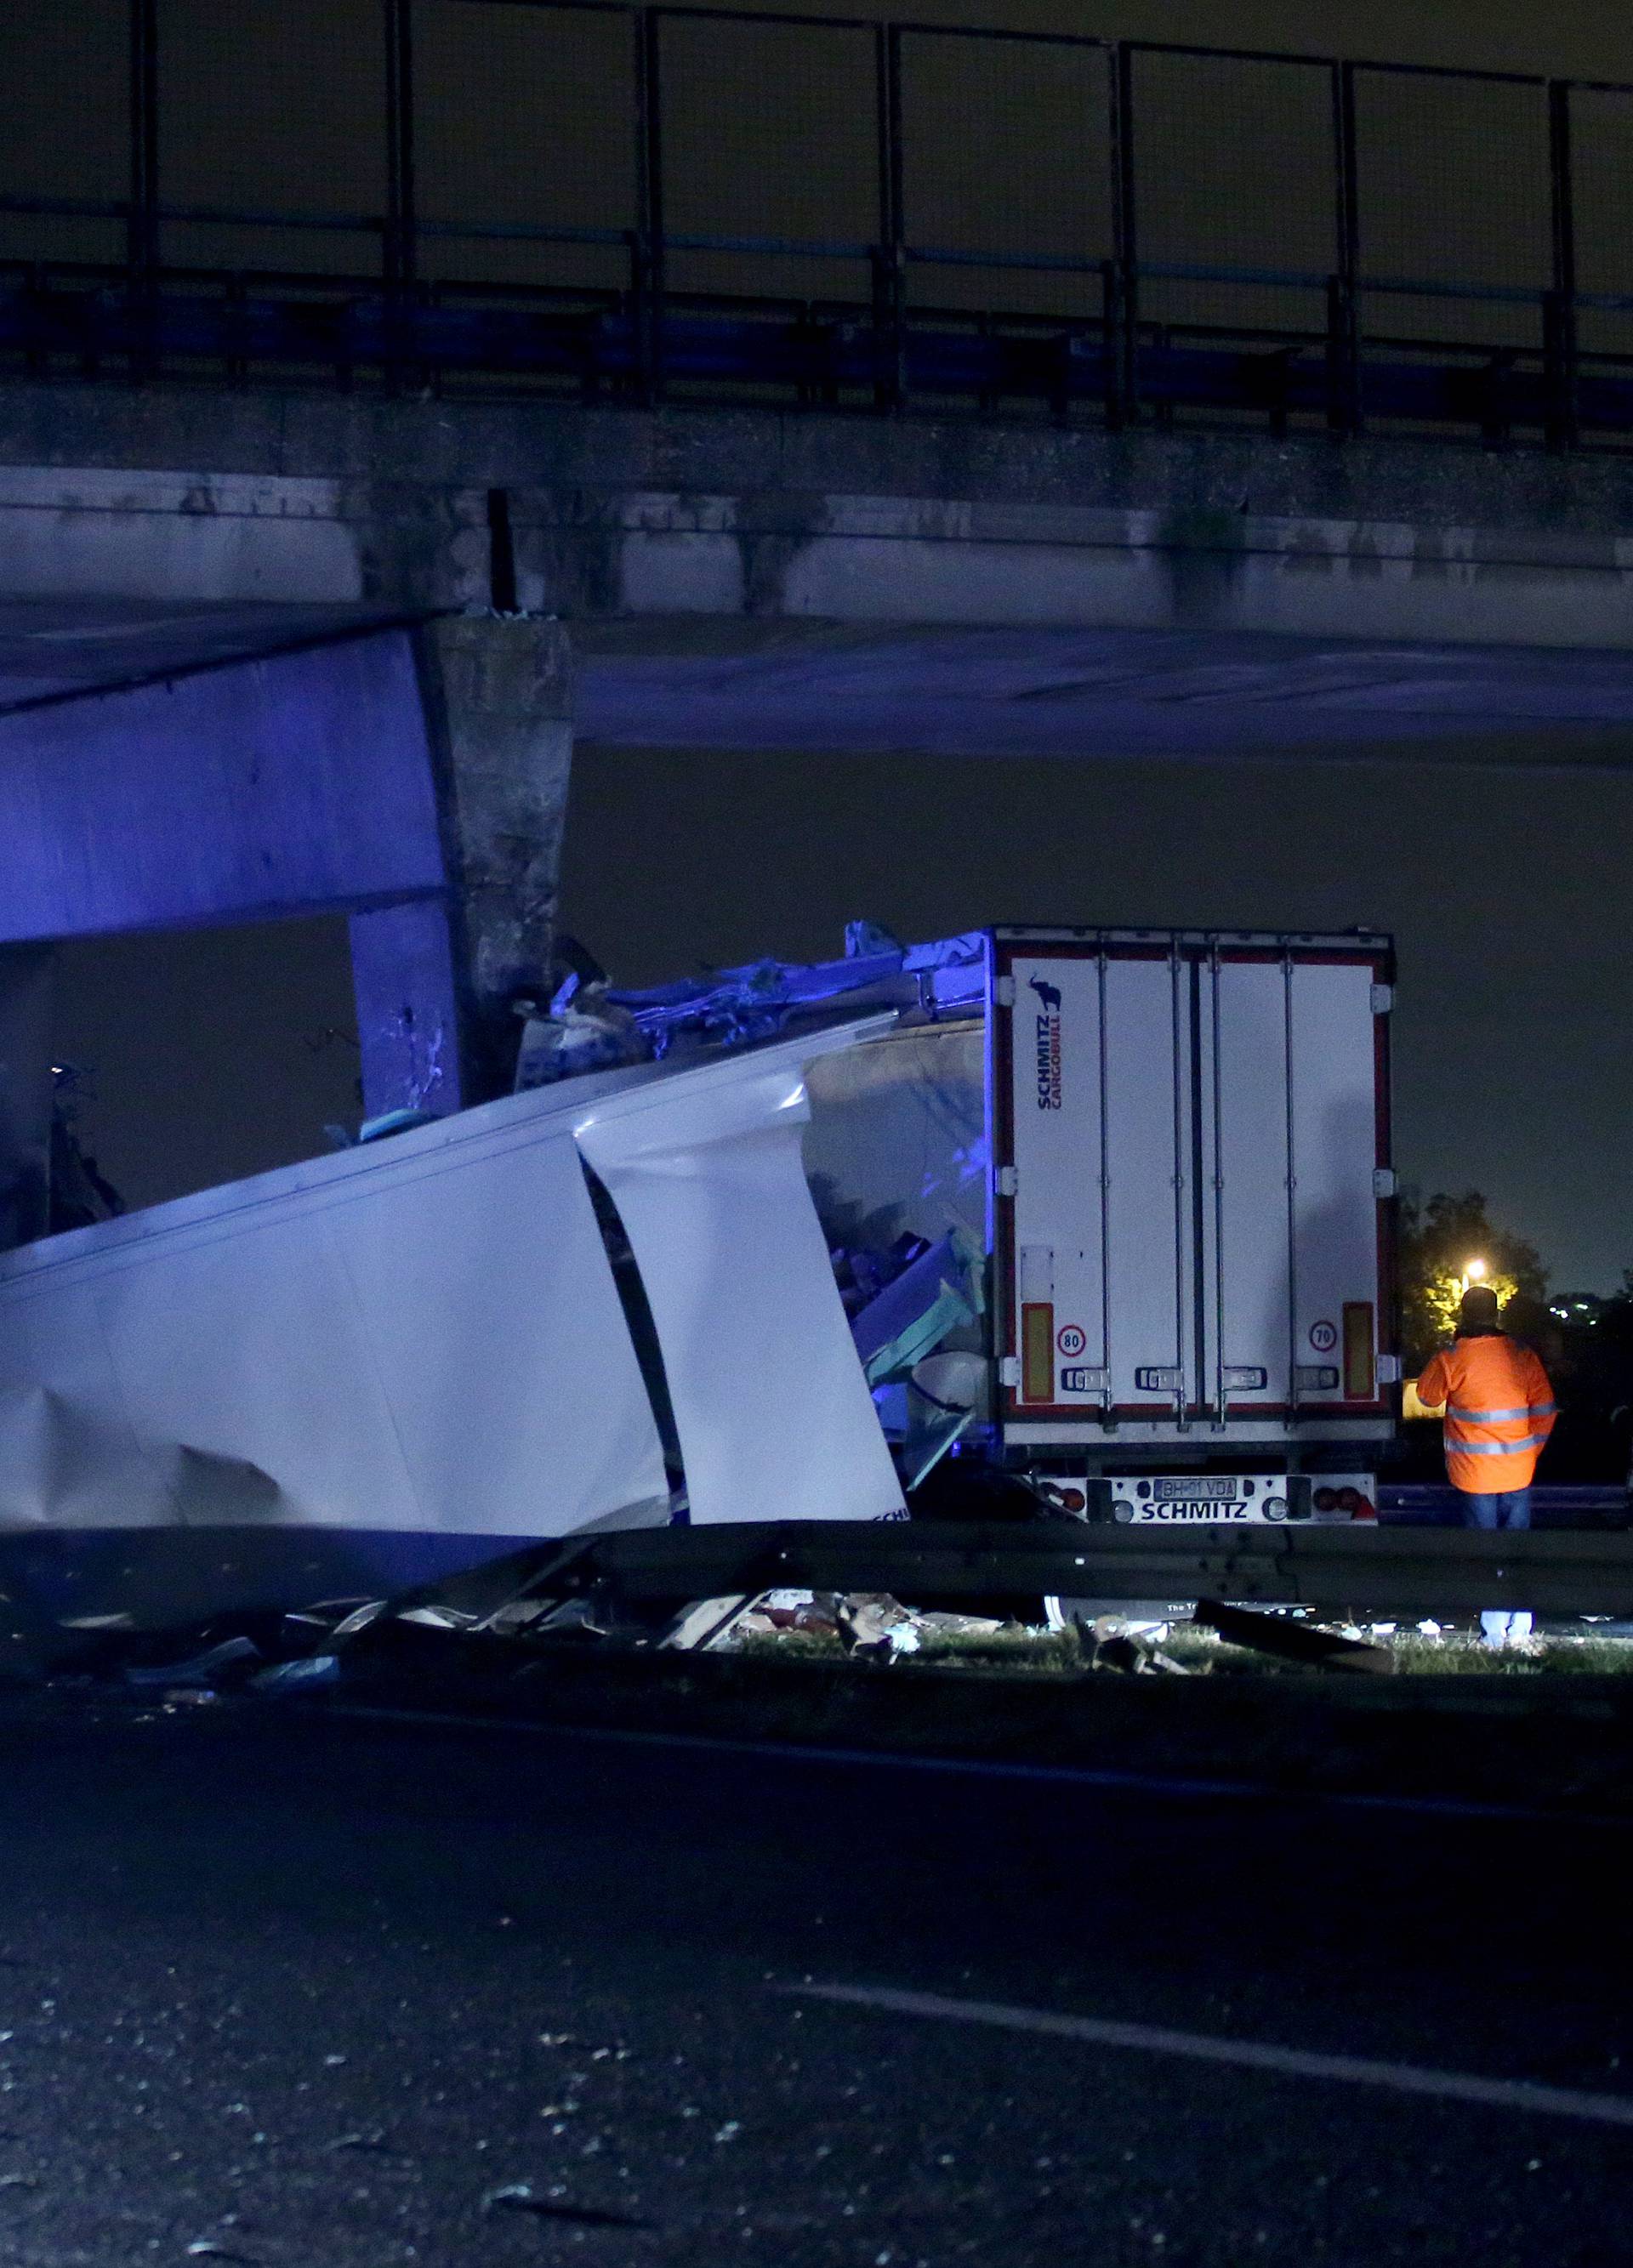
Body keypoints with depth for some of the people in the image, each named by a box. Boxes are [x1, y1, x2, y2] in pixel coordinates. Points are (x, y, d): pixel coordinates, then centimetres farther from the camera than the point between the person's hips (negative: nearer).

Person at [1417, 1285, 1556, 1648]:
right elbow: (1545, 1409, 3)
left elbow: (1427, 1396, 6)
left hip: (1475, 1472, -3)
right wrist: (1530, 1451, 14)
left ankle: (1495, 1632, 4)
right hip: (1517, 1471, 3)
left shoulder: (1453, 1358, -11)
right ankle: (1520, 1628, 13)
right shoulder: (1522, 1355, -1)